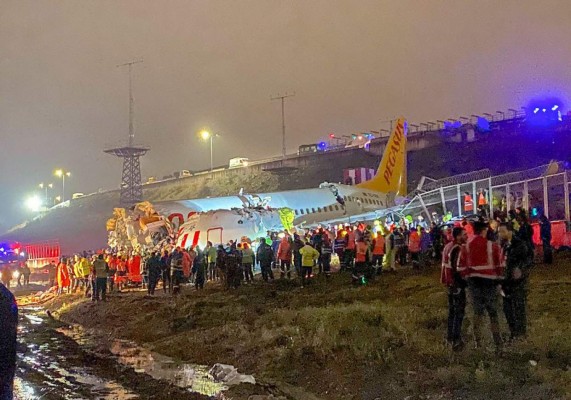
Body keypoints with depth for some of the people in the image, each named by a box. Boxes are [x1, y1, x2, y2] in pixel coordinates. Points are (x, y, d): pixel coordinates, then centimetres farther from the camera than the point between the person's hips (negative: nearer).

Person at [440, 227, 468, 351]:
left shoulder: (448, 247, 9)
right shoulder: (458, 250, -21)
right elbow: (459, 269, -25)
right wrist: (465, 282, -16)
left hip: (449, 282, 10)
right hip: (457, 284, -10)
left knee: (452, 310, 20)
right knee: (459, 312, -5)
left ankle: (450, 336, 29)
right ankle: (456, 340, -6)